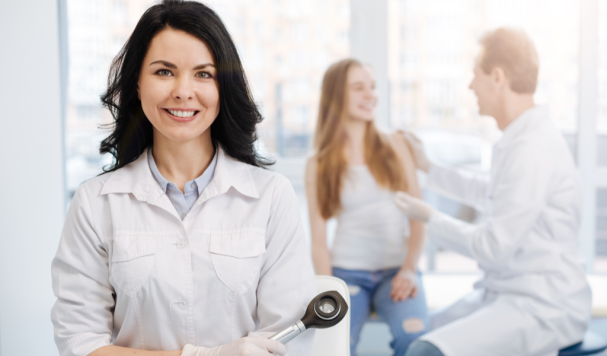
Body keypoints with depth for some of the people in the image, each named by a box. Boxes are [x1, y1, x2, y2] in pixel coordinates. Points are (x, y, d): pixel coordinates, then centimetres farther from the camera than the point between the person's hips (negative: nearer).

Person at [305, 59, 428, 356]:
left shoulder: (395, 146, 9)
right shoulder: (318, 164, 5)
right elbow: (318, 239, 2)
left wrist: (410, 268, -8)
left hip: (396, 269, 1)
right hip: (347, 272, -1)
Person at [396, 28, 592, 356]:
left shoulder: (532, 150, -22)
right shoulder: (519, 139, 9)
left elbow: (494, 247, -22)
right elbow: (492, 198, 28)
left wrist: (430, 219, -7)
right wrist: (428, 168, 33)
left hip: (544, 309, -10)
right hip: (504, 291, 10)